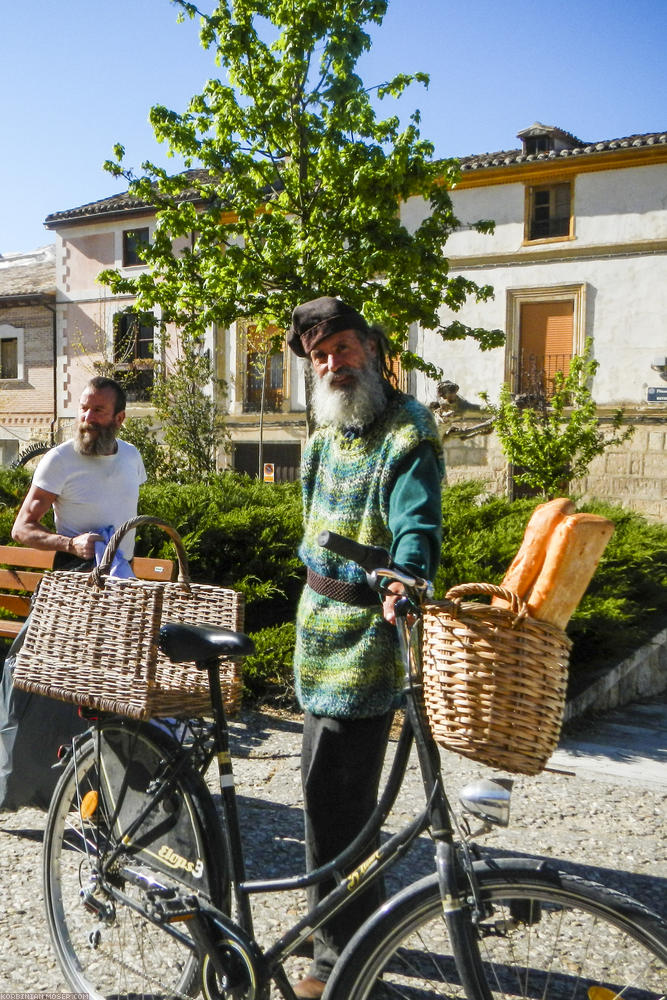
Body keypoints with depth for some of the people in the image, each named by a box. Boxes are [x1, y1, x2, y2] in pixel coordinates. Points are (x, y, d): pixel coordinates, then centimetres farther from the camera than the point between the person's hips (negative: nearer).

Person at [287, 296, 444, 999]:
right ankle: (360, 918, 36)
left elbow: (417, 526, -26)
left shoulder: (408, 433, -14)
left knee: (331, 787, -7)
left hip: (366, 630, -9)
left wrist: (404, 580, -45)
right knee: (334, 777, 18)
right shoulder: (329, 430, 13)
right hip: (324, 624, 9)